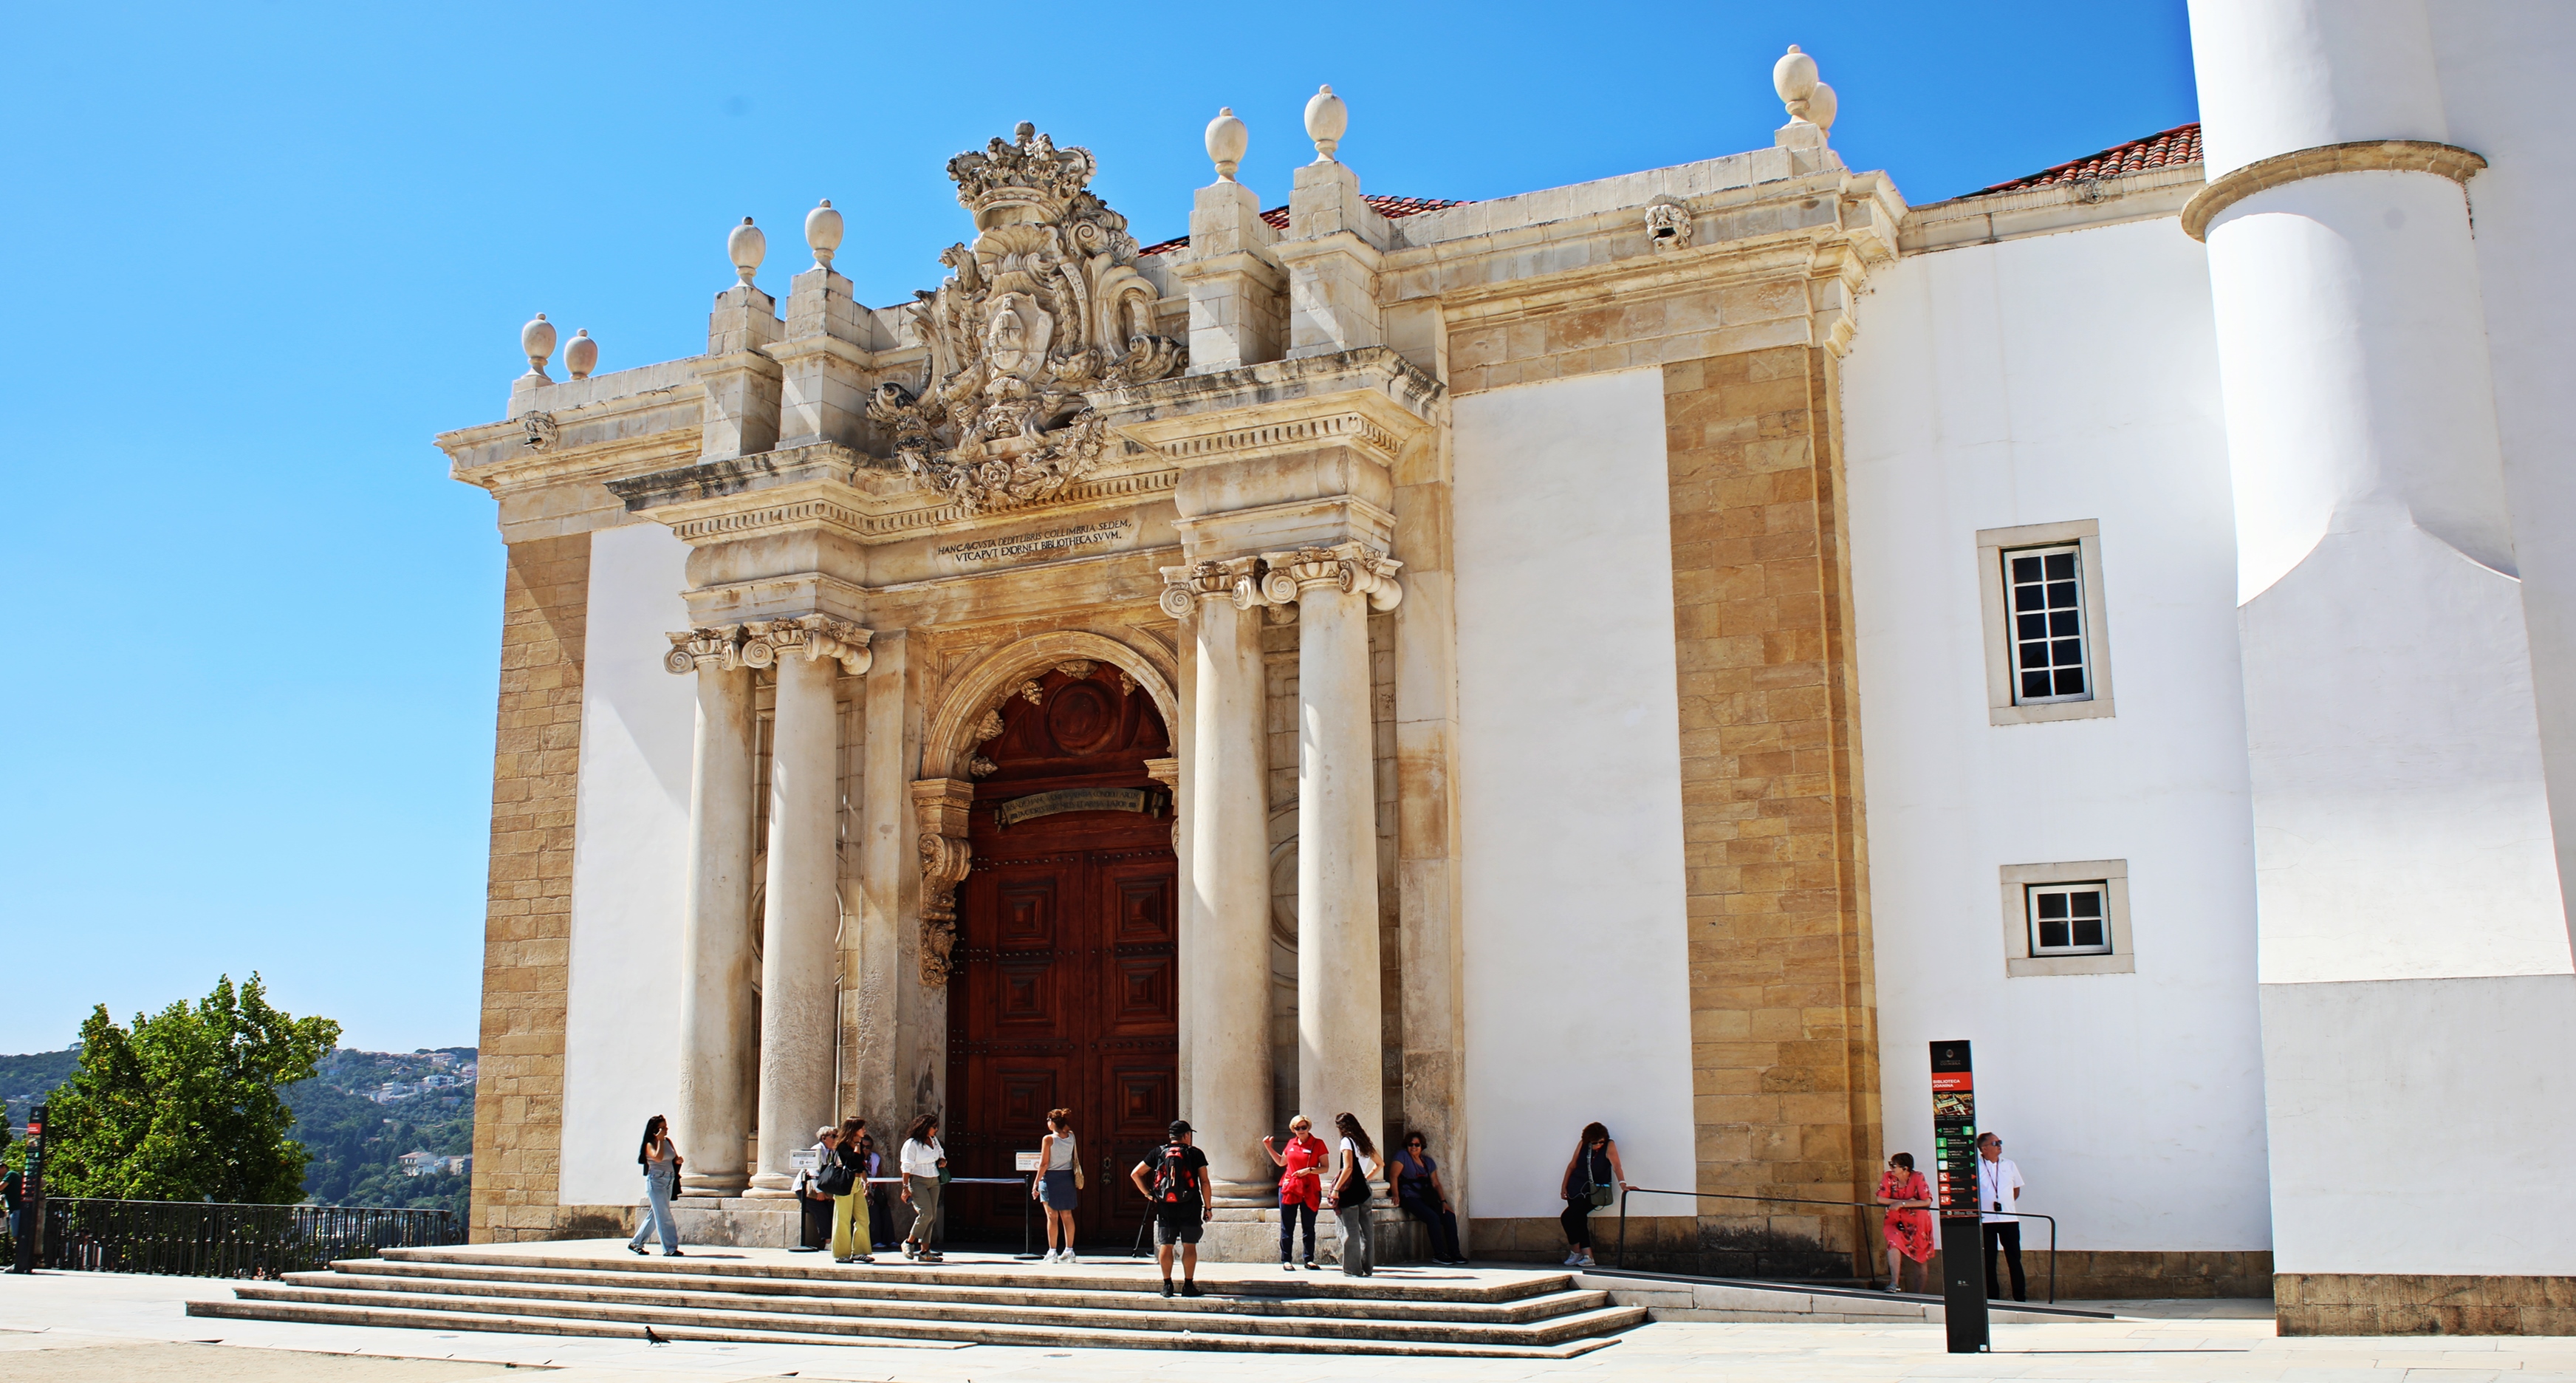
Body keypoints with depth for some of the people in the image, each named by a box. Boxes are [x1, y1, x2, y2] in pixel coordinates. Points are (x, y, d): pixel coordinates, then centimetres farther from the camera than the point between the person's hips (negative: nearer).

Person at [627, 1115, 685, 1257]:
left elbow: (675, 1158, 15)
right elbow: (658, 1157, -26)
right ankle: (669, 1248, -9)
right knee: (664, 1215, -9)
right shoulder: (650, 1145, -8)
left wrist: (678, 1160, -8)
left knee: (656, 1214, 12)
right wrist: (659, 1140, -19)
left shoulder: (668, 1141, 12)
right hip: (655, 1181, -8)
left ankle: (636, 1243, 24)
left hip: (669, 1181, 8)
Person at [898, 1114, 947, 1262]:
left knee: (932, 1216, 3)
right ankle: (909, 1243, 1)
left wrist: (943, 1161, 7)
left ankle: (925, 1251, 7)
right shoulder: (912, 1144, -9)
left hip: (934, 1182, 7)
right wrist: (905, 1187, -16)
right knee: (925, 1214, -18)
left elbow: (940, 1153, 30)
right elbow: (907, 1167, -12)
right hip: (918, 1181, -7)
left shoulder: (934, 1140, 12)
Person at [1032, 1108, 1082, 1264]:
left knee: (1052, 1216, -1)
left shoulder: (1048, 1139, -12)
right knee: (1067, 1216, 10)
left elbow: (1044, 1164, -13)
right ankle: (1068, 1251, 12)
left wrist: (1036, 1183, -8)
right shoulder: (1071, 1137, 2)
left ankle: (1052, 1252, -1)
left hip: (1051, 1178, -5)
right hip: (1068, 1178, 5)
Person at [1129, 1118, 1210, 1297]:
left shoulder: (1159, 1152, 7)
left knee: (1165, 1246, 7)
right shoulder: (1195, 1154, 0)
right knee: (1189, 1246, 4)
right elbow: (1204, 1182, -3)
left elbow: (1135, 1174, 5)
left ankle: (1167, 1285, 9)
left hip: (1165, 1207, 2)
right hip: (1190, 1207, -2)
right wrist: (1207, 1207, 3)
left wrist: (1148, 1194, 8)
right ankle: (1188, 1285, 4)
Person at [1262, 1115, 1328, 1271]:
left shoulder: (1318, 1144, -2)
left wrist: (1309, 1170, -18)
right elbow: (1281, 1162, 25)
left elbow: (1325, 1168, -4)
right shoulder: (1291, 1143, 10)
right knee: (1287, 1227, 3)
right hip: (1289, 1189, 3)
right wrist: (1268, 1147, 18)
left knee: (1309, 1227, 5)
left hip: (1310, 1191, -3)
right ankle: (1285, 1260, 7)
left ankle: (1309, 1260, 12)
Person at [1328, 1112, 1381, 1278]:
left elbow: (1348, 1168, -17)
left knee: (1350, 1231, -4)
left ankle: (1352, 1269, -4)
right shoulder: (1365, 1142, 14)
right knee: (1365, 1230, 9)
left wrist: (1336, 1189, -15)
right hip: (1364, 1190, 7)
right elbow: (1379, 1164, 22)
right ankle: (1367, 1267, 11)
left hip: (1350, 1190, -7)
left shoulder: (1347, 1141, -7)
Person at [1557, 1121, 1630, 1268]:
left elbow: (1616, 1165, -27)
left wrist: (1622, 1183, -42)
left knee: (1567, 1217, -14)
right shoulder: (1582, 1144, -3)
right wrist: (1564, 1186, 9)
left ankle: (1575, 1252, 3)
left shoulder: (1609, 1145, -14)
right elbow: (1572, 1165, 7)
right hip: (1576, 1188, 4)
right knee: (1579, 1221, -2)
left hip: (1594, 1191, -4)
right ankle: (1587, 1257, 2)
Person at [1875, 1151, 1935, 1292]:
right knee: (1894, 1240, -29)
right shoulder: (1888, 1178, -9)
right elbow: (1880, 1199, -12)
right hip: (1896, 1221, 1)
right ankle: (1894, 1283, -32)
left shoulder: (1918, 1178, -18)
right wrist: (1907, 1201, -20)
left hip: (1918, 1222, -1)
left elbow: (1927, 1202, -24)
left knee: (1921, 1259, 3)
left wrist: (1902, 1204, -28)